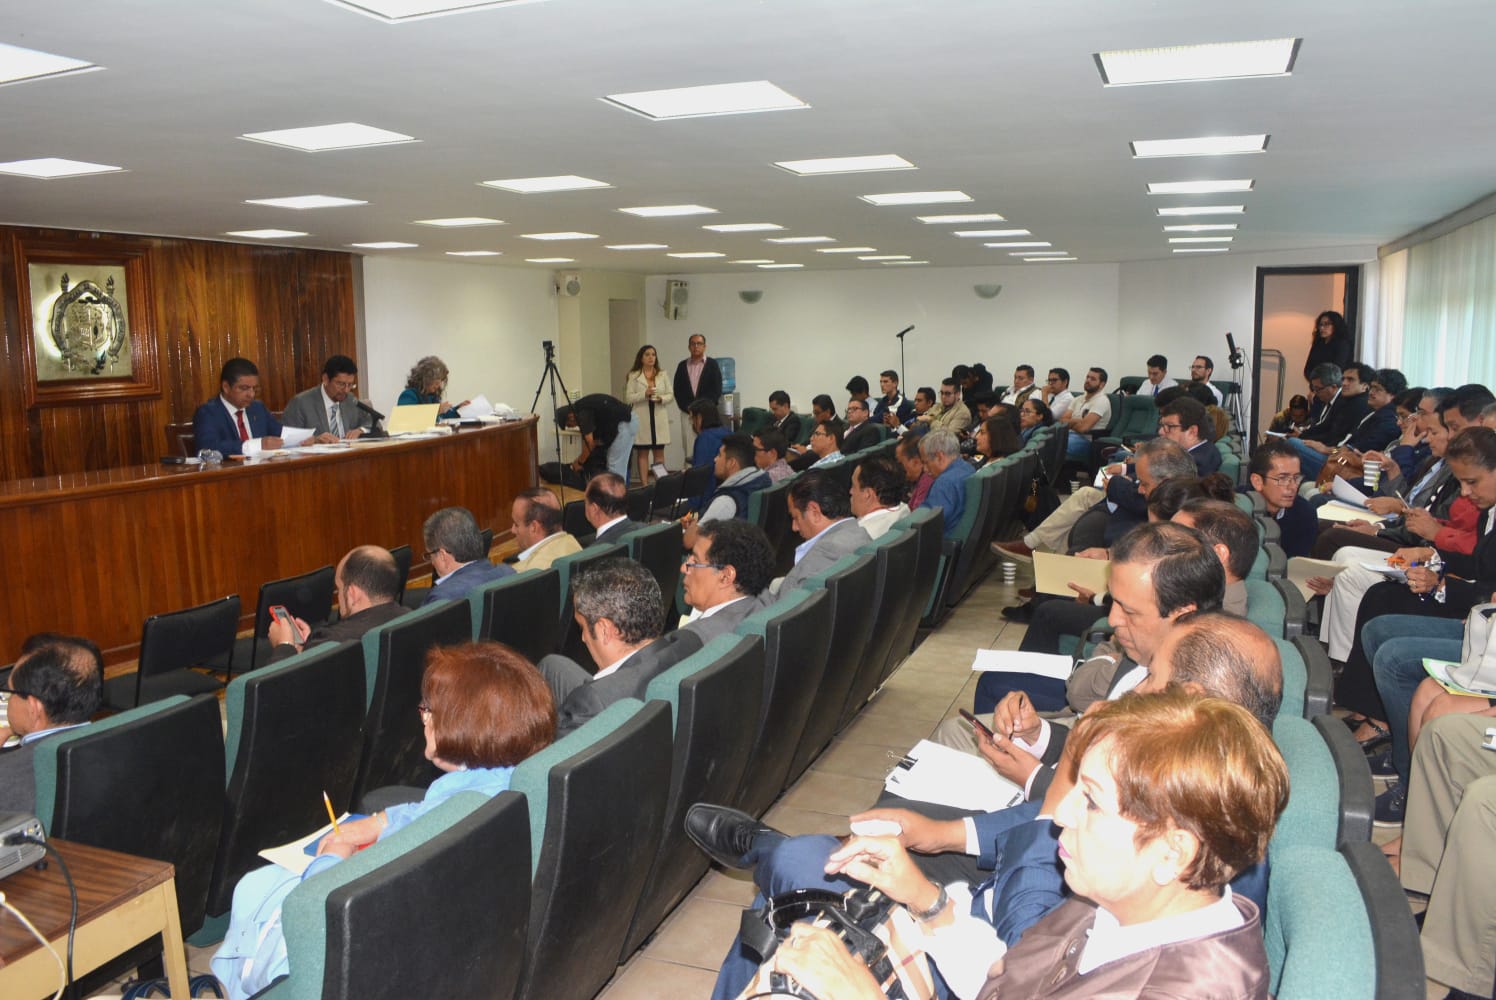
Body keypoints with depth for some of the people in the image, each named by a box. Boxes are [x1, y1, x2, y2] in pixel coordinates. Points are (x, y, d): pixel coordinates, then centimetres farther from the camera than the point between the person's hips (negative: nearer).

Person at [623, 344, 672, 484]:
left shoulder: (662, 375, 11)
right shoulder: (633, 376, 2)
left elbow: (671, 396, 8)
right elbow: (628, 398, -4)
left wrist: (661, 398, -13)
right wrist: (644, 394, -17)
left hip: (659, 418, 3)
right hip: (641, 419, -2)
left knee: (659, 453, 5)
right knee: (642, 453, 0)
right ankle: (644, 484, 3)